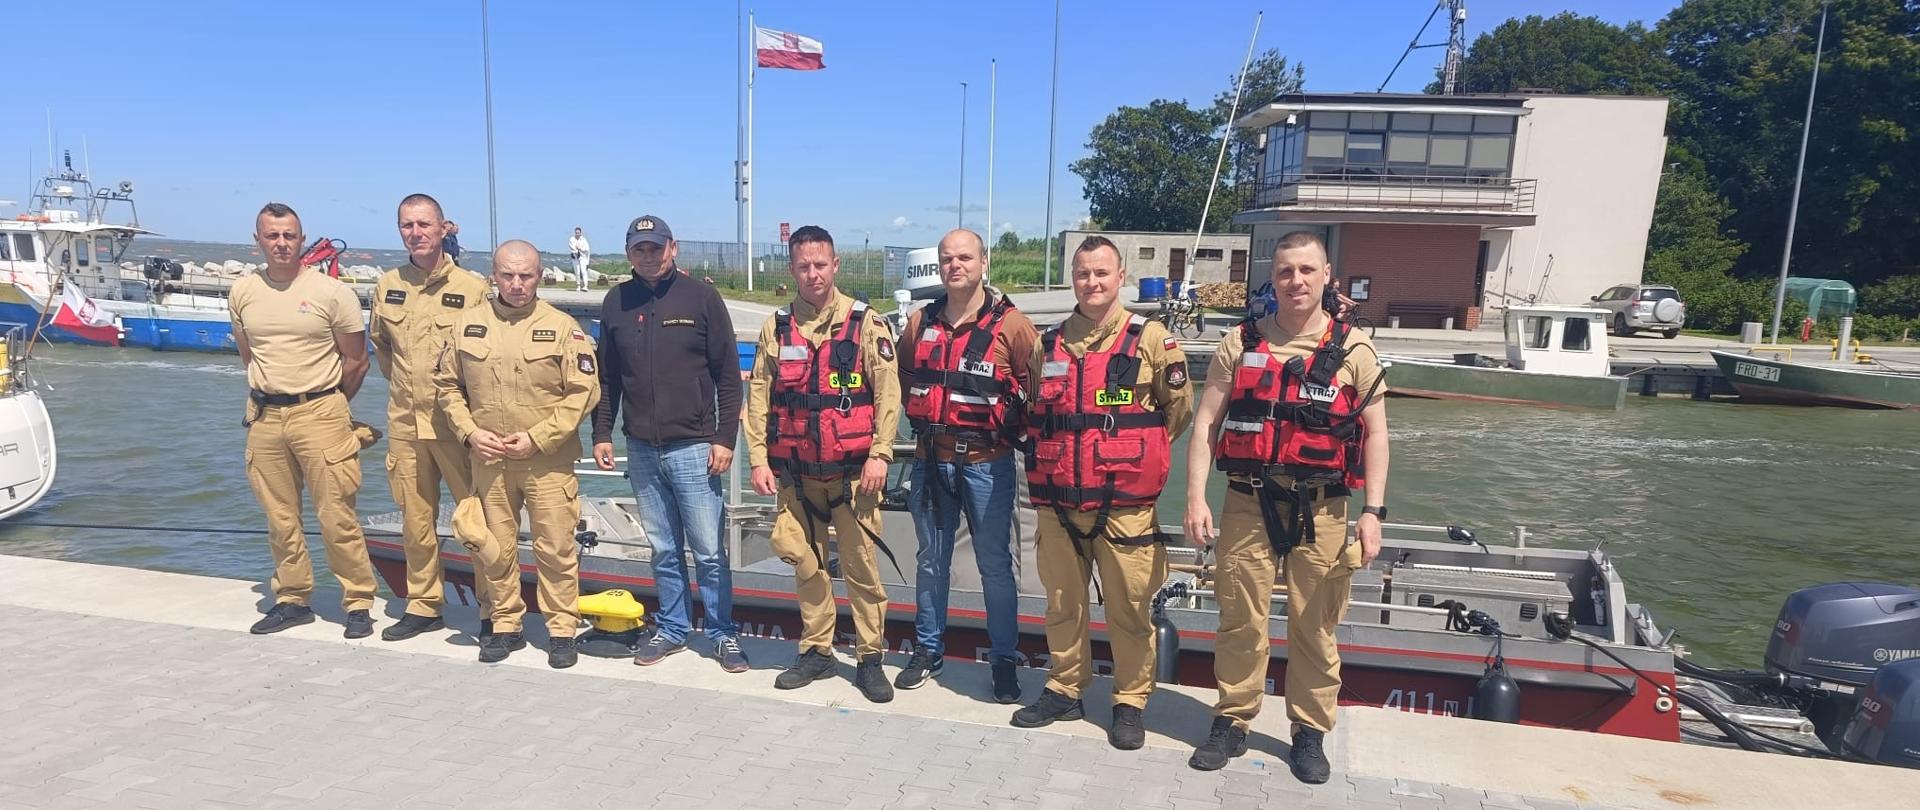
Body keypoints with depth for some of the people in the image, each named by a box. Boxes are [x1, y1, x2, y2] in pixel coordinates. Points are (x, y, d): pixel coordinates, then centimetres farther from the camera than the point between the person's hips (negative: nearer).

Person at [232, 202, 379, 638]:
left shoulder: (331, 292, -6)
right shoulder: (242, 292, 7)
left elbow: (356, 360, 1)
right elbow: (248, 354, 22)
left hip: (319, 413, -4)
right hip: (264, 417, 5)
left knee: (336, 517, -5)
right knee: (279, 518, 12)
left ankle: (358, 602, 6)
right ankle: (291, 599, 25)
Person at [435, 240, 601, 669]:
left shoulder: (562, 327, -4)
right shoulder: (468, 324, 6)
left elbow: (584, 392, -8)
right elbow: (447, 384, 13)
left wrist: (536, 438, -13)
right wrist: (470, 432, -2)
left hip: (548, 461, -3)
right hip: (488, 460, 3)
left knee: (556, 549, 1)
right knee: (496, 546, 13)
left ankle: (561, 628, 14)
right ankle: (506, 625, 27)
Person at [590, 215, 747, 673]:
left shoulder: (701, 298, -2)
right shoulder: (616, 303, 8)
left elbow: (728, 376, -3)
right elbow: (607, 377, 14)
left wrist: (725, 438, -8)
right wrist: (601, 433, 8)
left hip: (693, 447, -3)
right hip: (641, 450, 4)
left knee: (709, 550, 0)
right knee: (664, 550, 12)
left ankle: (723, 634, 14)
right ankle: (672, 629, 26)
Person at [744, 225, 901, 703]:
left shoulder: (865, 323, -2)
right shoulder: (776, 328, 7)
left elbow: (888, 392, -6)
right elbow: (758, 396, 6)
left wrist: (879, 454, -13)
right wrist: (759, 459, 0)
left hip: (852, 470, -3)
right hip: (796, 472, 3)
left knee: (861, 565, 1)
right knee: (805, 562, 10)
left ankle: (870, 658, 15)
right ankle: (816, 651, 26)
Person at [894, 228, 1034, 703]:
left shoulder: (1010, 325, -8)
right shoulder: (921, 322, 6)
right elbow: (905, 378, 20)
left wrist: (1010, 428, -3)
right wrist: (923, 420, 11)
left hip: (987, 463, -4)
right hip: (931, 460, 4)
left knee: (995, 563, 4)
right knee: (931, 561, 15)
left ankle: (1004, 660, 18)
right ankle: (927, 650, 29)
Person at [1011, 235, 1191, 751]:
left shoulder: (1151, 339, -3)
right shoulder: (1049, 344, 9)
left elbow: (1178, 409, 4)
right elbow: (1033, 413, 21)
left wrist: (1135, 455, 4)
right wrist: (1051, 459, 12)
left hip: (1125, 505, -4)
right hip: (1059, 502, 4)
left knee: (1128, 607, 4)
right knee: (1061, 602, 14)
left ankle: (1130, 703, 20)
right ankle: (1064, 690, 30)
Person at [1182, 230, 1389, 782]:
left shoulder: (1353, 349, 3)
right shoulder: (1241, 343, 5)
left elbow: (1375, 433, 3)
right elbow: (1206, 421, 3)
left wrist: (1372, 513, -5)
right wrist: (1196, 497, -5)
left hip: (1321, 510, 0)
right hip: (1247, 504, 1)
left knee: (1315, 627, 8)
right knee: (1240, 620, 7)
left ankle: (1310, 733, 25)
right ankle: (1231, 723, 24)